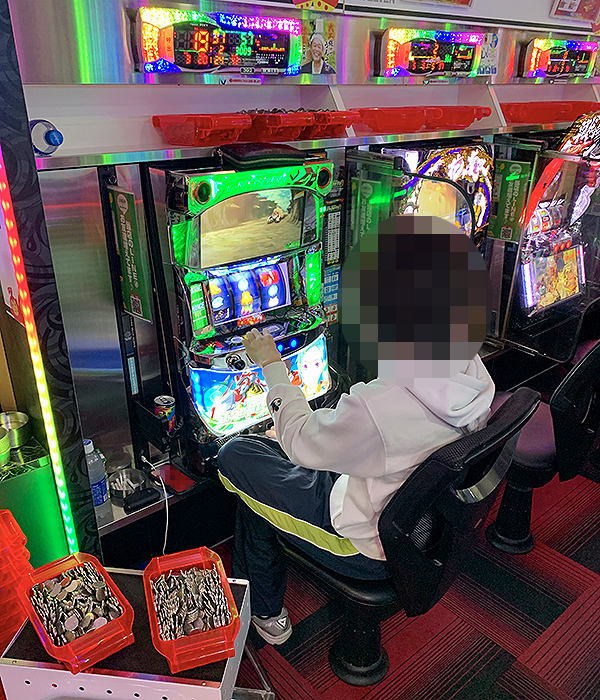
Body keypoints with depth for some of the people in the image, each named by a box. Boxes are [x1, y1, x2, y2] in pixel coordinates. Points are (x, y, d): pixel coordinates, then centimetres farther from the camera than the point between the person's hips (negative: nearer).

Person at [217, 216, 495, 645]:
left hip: (375, 552, -7)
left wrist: (273, 367, -6)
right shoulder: (470, 367, -16)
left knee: (236, 457, 6)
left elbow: (300, 442, -18)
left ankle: (266, 614, 25)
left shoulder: (376, 408, -39)